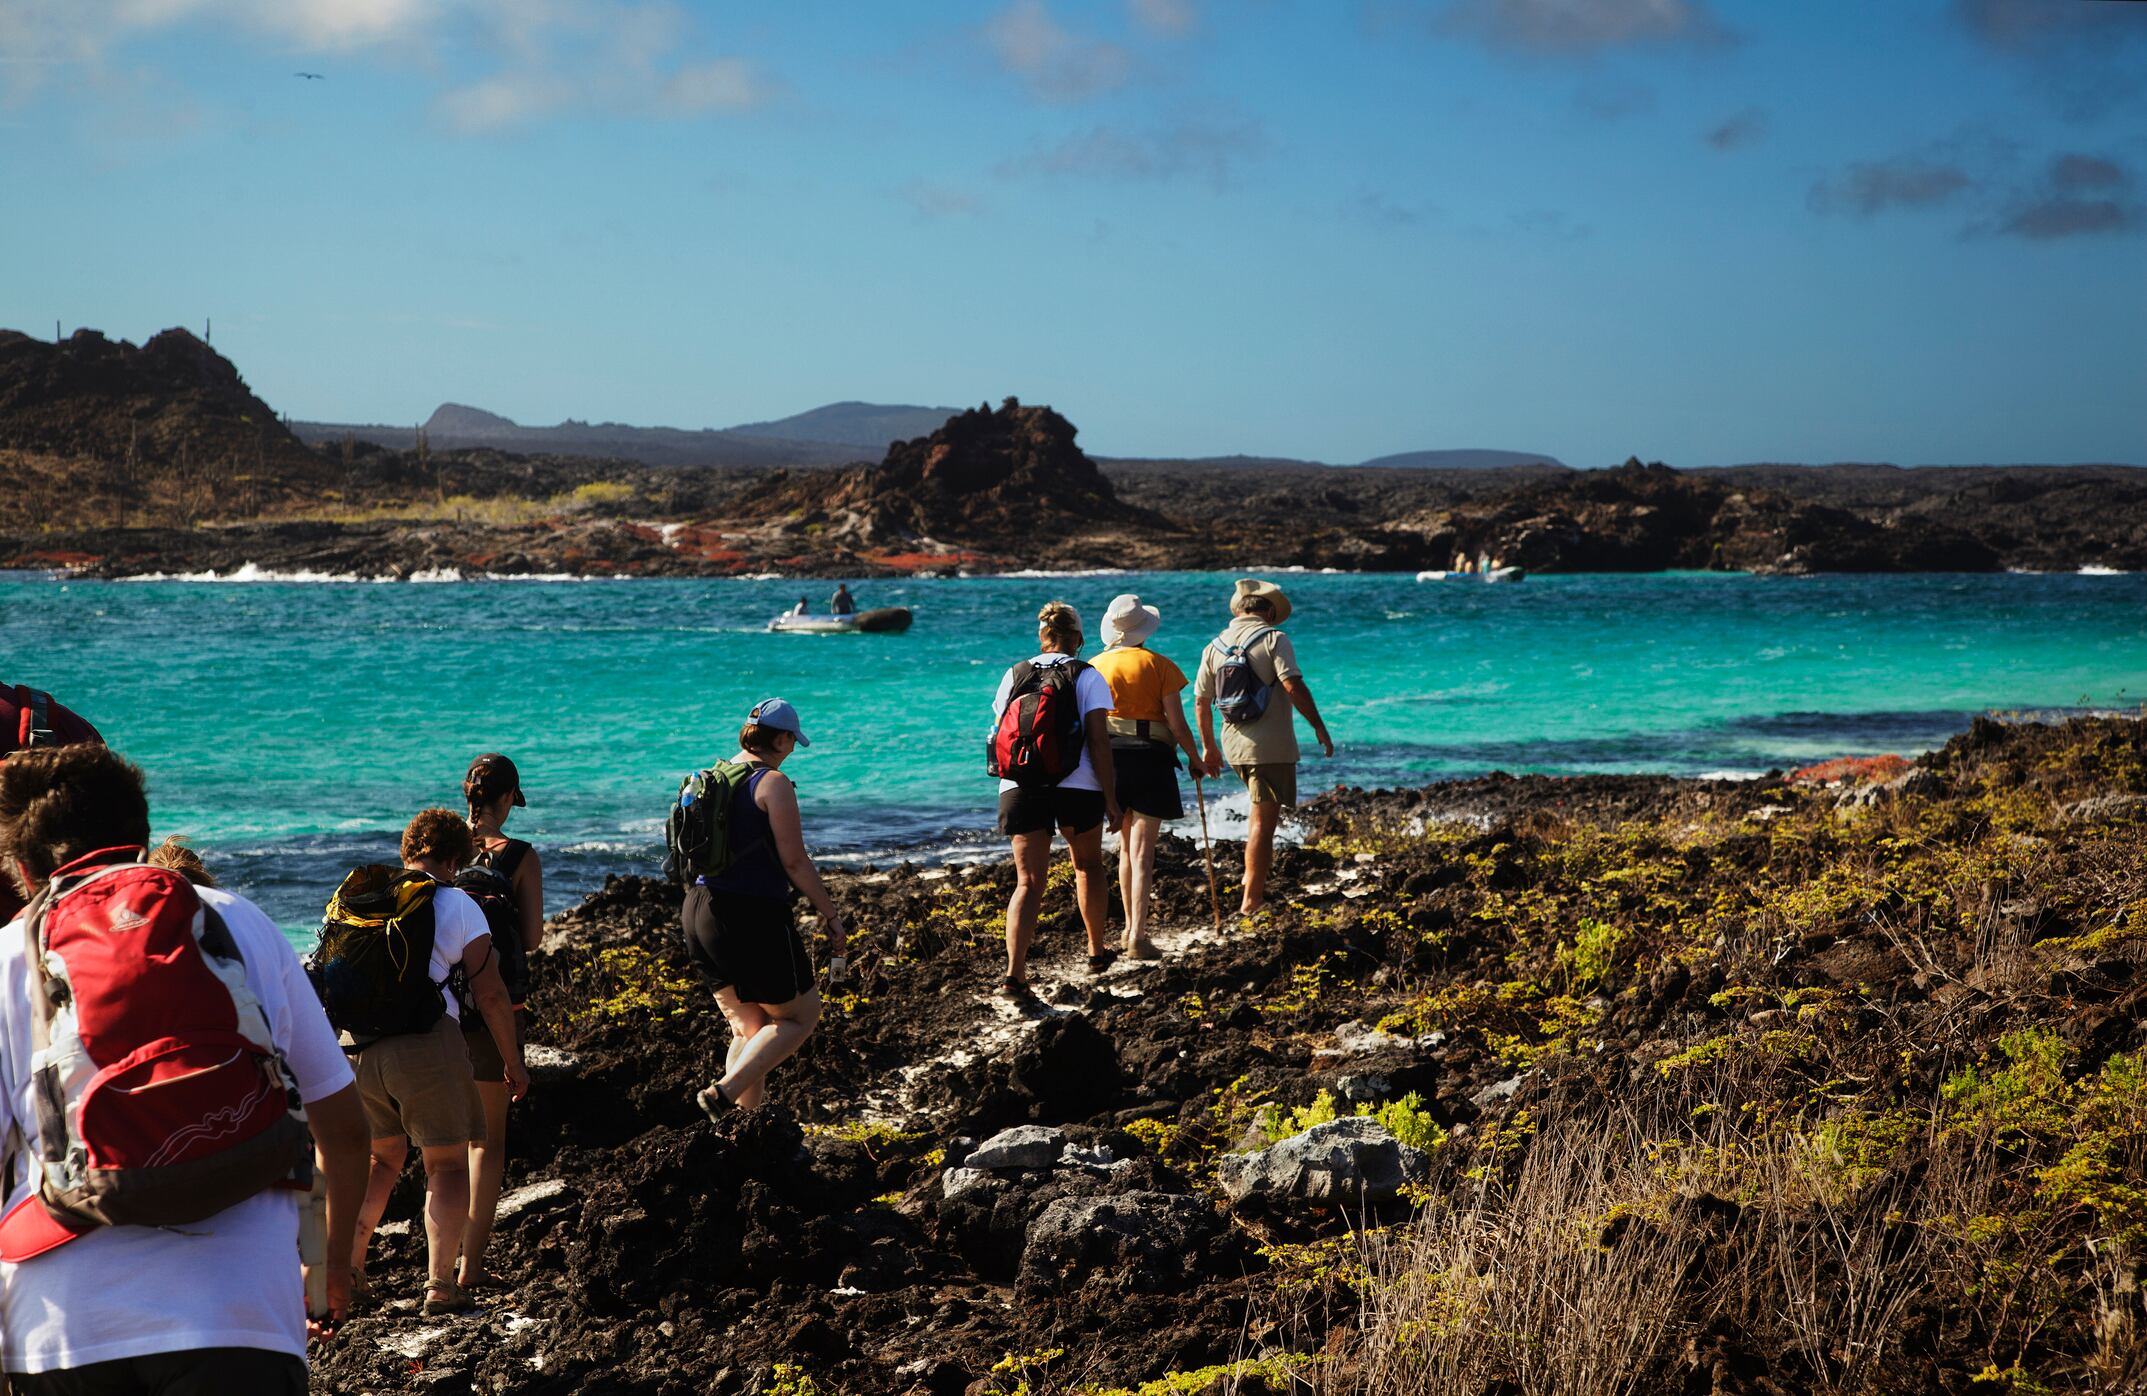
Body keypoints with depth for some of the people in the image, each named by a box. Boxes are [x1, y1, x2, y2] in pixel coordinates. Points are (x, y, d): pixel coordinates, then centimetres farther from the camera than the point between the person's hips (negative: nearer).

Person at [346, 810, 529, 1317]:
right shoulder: (458, 905, 1)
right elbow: (491, 995, 0)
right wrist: (514, 1065, 9)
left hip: (355, 1043, 4)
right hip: (426, 1042, -4)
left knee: (383, 1157, 22)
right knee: (447, 1165, 7)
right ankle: (441, 1284, -1)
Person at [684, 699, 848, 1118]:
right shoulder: (773, 783, -10)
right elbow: (794, 861, -13)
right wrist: (831, 915, -4)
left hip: (699, 912, 8)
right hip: (753, 916, -8)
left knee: (748, 1027, 18)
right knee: (800, 1016, 7)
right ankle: (724, 1092, -8)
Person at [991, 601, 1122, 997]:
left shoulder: (1014, 675, 10)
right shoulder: (1088, 677, 0)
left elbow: (998, 736, 14)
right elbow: (1098, 741, -6)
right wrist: (1110, 799, -3)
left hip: (1019, 786, 2)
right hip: (1077, 786, -2)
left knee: (1028, 881, 0)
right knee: (1087, 865, 22)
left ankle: (1014, 973, -17)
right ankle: (1096, 951, 38)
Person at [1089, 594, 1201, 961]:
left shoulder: (1095, 666, 4)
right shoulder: (1158, 665, -4)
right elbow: (1177, 724, -7)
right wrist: (1195, 757, 9)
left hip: (1108, 758, 4)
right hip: (1150, 758, -3)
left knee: (1126, 846, 19)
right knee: (1142, 851, -5)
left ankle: (1130, 927, 27)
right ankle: (1137, 936, -13)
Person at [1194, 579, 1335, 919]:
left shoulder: (1215, 646, 9)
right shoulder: (1273, 639, -8)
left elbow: (1200, 701, 12)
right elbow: (1294, 686, -18)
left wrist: (1208, 747, 22)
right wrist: (1318, 726, -9)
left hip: (1234, 746, 6)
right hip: (1270, 746, -6)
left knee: (1265, 814, 26)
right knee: (1263, 821, -3)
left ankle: (1256, 879, 22)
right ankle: (1251, 901, -3)